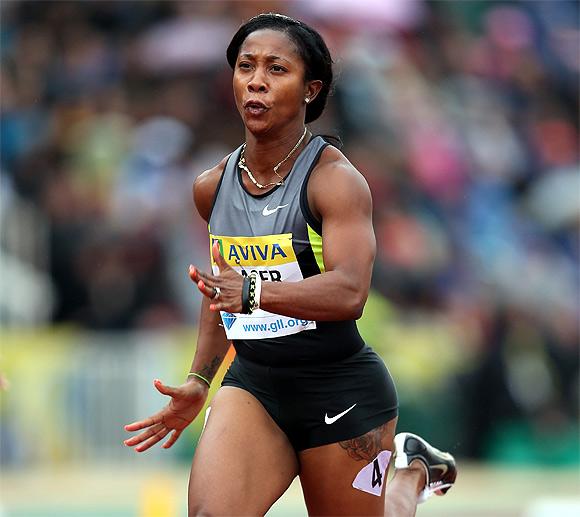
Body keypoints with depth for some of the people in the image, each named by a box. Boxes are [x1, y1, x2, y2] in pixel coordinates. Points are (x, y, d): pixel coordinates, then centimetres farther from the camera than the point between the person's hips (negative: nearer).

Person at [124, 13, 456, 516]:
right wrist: (199, 382, 23)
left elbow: (349, 292, -30)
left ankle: (411, 472, 38)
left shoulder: (335, 178, -14)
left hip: (340, 391, -4)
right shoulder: (213, 187, 5)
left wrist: (254, 292, -44)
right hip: (252, 384, 4)